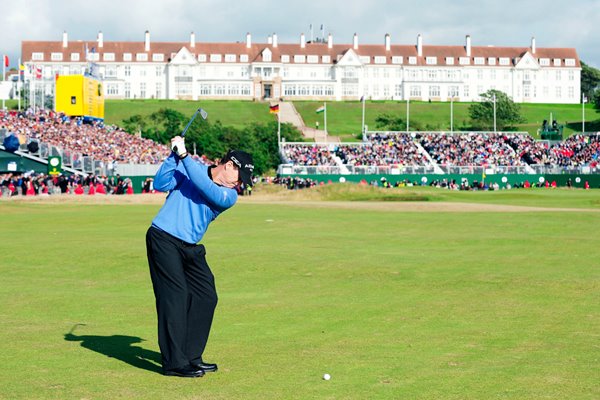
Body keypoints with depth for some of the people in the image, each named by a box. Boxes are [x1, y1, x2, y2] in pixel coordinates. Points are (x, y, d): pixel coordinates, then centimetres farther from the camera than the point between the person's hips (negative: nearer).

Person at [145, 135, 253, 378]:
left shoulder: (230, 196, 4)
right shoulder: (186, 168, 1)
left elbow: (207, 188, -14)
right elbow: (160, 184, -9)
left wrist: (184, 156, -18)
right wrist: (174, 156, -19)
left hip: (191, 248, 6)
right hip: (163, 239, -6)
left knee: (206, 298, 5)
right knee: (175, 297, -12)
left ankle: (191, 357, 18)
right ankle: (174, 363, -11)